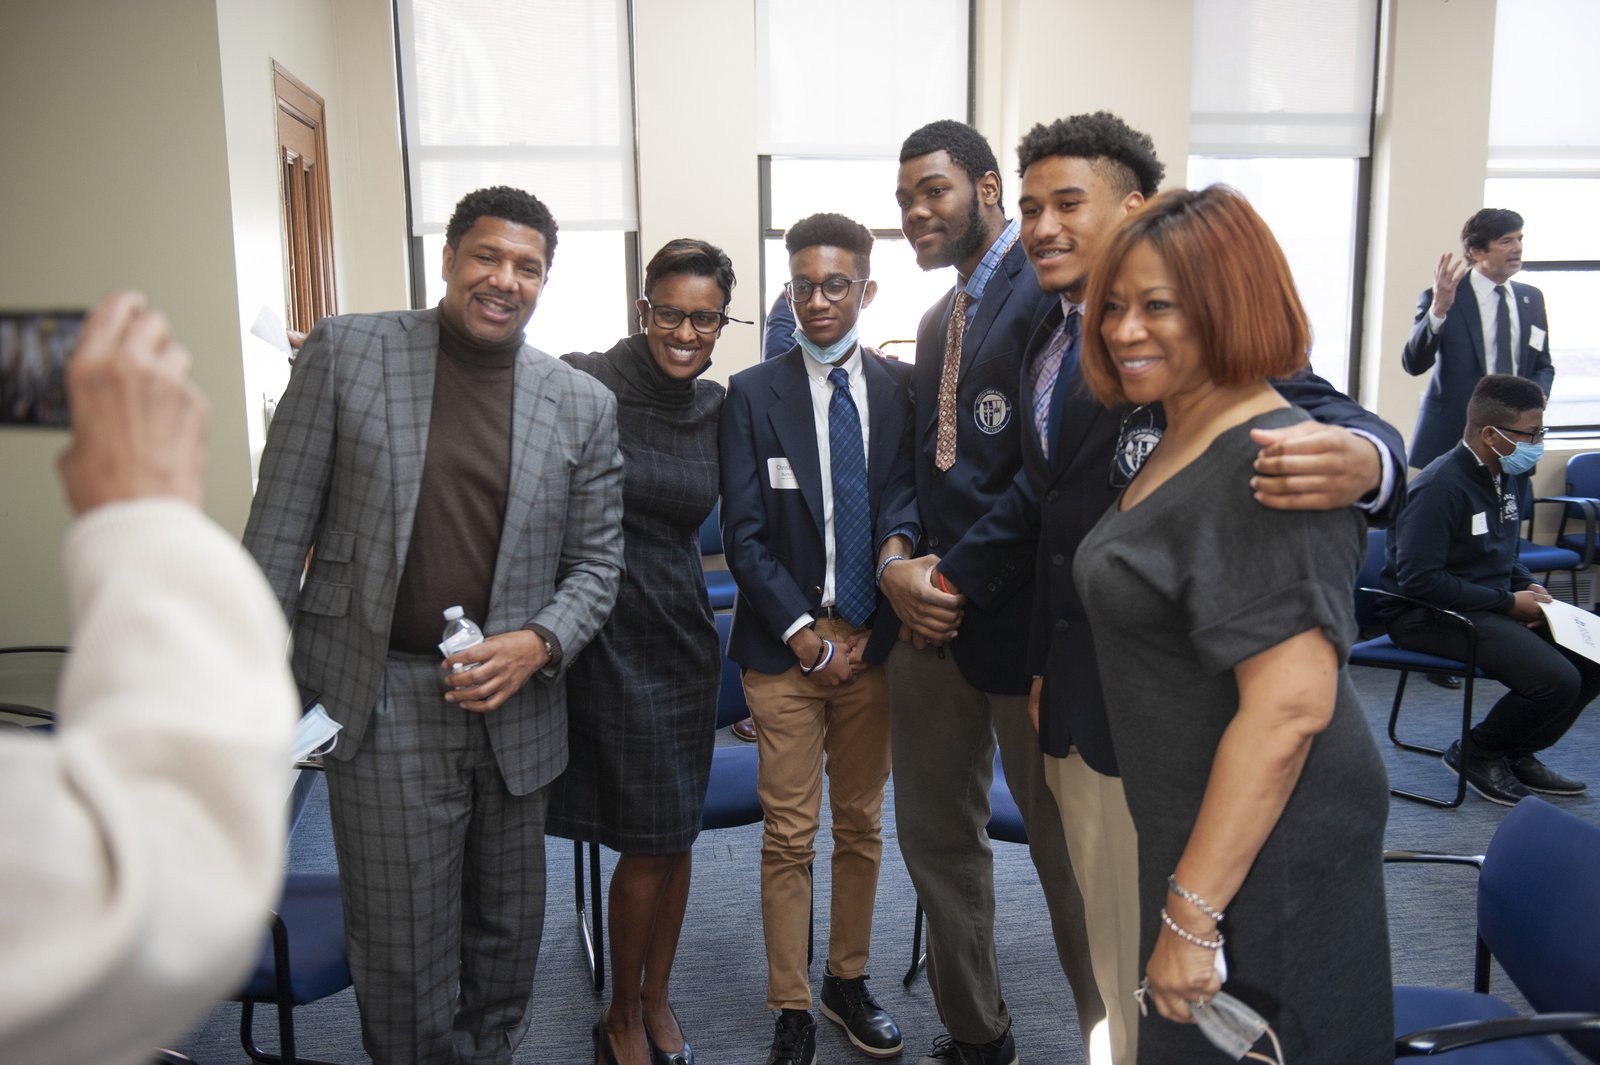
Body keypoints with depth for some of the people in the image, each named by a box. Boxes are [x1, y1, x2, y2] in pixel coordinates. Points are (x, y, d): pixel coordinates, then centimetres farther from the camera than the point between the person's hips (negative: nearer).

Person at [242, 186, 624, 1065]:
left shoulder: (584, 405, 2)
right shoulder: (344, 352, -2)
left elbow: (596, 563, 5)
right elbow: (279, 528, -2)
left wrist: (538, 644, -13)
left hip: (513, 705, 3)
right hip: (378, 704, -2)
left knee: (507, 935, 18)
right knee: (402, 950, 5)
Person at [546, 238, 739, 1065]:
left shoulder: (716, 409, 6)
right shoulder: (585, 386, -11)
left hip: (684, 635, 5)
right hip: (611, 637, -5)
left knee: (674, 836, 13)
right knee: (650, 840, 0)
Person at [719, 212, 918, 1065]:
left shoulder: (902, 389, 5)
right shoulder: (753, 394, 0)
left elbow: (910, 501, 2)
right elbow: (744, 536, -3)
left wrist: (873, 628, -9)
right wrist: (807, 634, -10)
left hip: (872, 642, 2)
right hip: (784, 646, -2)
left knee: (862, 825, 14)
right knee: (789, 836, 4)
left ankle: (848, 981, 32)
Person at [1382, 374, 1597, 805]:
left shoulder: (1509, 477, 10)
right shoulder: (1441, 487, -20)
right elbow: (1418, 579, -25)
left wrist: (1529, 586, 2)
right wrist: (1508, 602, -18)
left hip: (1493, 607, 10)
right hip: (1428, 615, -10)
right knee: (1557, 680, -24)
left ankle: (1518, 754, 16)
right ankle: (1475, 754, 3)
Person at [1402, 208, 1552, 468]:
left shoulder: (1532, 298, 10)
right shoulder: (1442, 298, -6)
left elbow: (1543, 367, 19)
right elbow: (1413, 364, -17)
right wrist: (1438, 310, -29)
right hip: (1449, 439, -4)